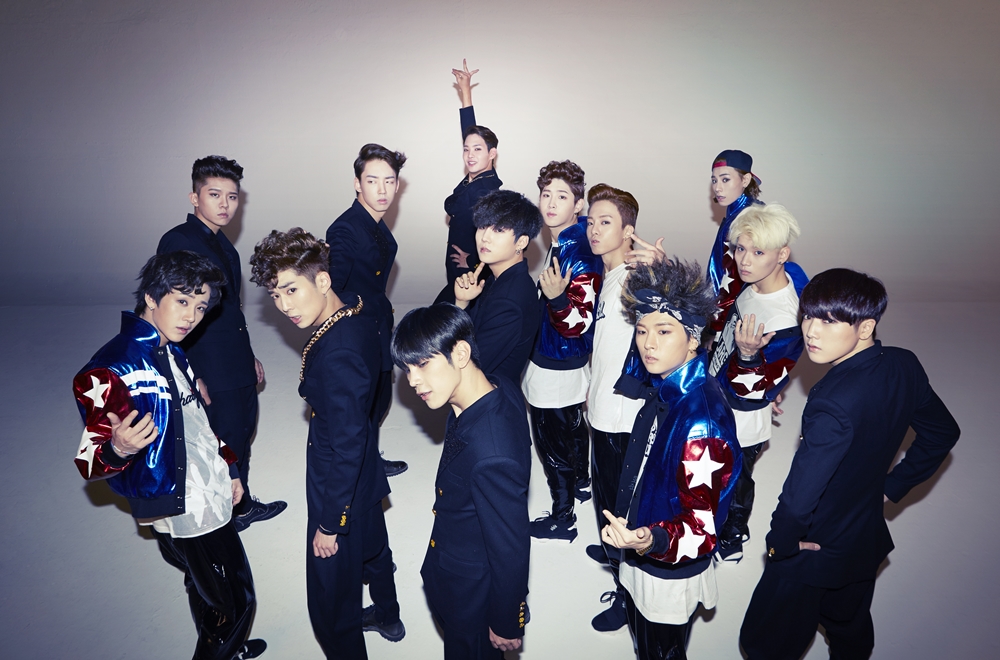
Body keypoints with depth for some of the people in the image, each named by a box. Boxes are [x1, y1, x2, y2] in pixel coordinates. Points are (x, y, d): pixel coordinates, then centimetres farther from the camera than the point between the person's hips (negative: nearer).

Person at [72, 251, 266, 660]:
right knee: (232, 606, 5)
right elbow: (90, 461, -22)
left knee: (209, 593, 26)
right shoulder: (112, 369, -22)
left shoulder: (170, 352, 7)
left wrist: (229, 469, 19)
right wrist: (117, 449, -44)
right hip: (182, 515, -8)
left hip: (210, 500, 9)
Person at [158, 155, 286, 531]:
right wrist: (191, 376, -20)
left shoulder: (221, 243, 11)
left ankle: (241, 505, 39)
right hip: (210, 375, -8)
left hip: (238, 369, 9)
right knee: (225, 447, 3)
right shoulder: (177, 241, -15)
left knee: (242, 437, 20)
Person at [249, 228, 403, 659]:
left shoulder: (336, 356, -36)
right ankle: (387, 618, 60)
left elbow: (346, 447, -30)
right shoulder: (356, 308, -8)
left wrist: (329, 522, -18)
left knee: (332, 602, 10)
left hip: (339, 483, -10)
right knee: (371, 545, 34)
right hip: (366, 474, 10)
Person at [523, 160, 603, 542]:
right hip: (570, 365, 10)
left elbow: (577, 325, -28)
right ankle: (581, 483, 49)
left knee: (553, 441, 5)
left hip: (555, 368, -10)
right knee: (572, 427, 27)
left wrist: (556, 298, -43)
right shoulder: (563, 239, 1)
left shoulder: (577, 255, -28)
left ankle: (562, 518, 22)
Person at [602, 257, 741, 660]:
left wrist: (653, 540, -47)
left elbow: (703, 522, -32)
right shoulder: (664, 388, -7)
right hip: (639, 555, 8)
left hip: (671, 574, -7)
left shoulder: (703, 420, -32)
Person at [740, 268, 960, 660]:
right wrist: (892, 485, 11)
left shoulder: (833, 403, -37)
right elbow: (942, 433, 7)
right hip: (868, 538, 8)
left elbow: (798, 501, -39)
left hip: (814, 554, -8)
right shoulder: (904, 366, -11)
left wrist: (782, 541, -18)